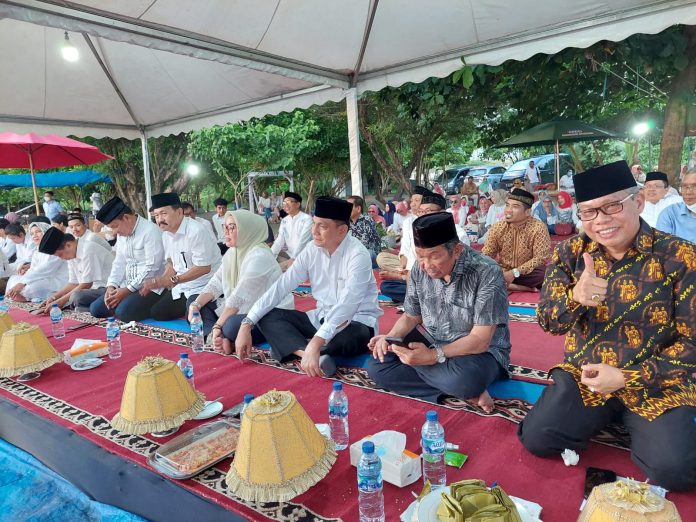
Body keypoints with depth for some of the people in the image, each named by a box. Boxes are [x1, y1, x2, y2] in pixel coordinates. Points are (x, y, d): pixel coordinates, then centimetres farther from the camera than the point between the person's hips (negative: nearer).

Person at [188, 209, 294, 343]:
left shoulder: (259, 256, -21)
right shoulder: (232, 252, 7)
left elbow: (239, 297, -25)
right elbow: (216, 284, 3)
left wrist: (217, 326, -25)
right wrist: (196, 305, -12)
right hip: (240, 311, 10)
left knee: (231, 326, -39)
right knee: (193, 301, 5)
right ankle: (222, 338, -14)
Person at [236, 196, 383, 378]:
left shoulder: (358, 255, -22)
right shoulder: (312, 250, -4)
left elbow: (346, 306, -34)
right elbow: (281, 286, -7)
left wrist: (315, 344, -45)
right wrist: (246, 325, -14)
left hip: (357, 323, -6)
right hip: (322, 317, 6)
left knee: (345, 339, -41)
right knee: (267, 316, -8)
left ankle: (291, 347, -15)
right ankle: (312, 355, -28)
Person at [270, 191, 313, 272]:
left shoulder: (307, 219, -13)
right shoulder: (284, 220, 8)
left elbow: (302, 242, -18)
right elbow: (280, 240, 1)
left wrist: (293, 259, -22)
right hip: (289, 254, 6)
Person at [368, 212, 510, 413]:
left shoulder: (486, 272, -23)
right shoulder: (420, 269, -6)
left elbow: (480, 340, -23)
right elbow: (411, 316, 6)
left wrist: (434, 356, -35)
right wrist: (390, 338, -15)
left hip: (482, 352, -6)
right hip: (432, 347, 7)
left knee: (463, 379, -41)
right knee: (377, 366, -13)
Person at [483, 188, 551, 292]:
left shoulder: (538, 228, -14)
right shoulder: (497, 228, -4)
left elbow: (541, 258, -19)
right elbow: (486, 255, -3)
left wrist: (515, 272, -29)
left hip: (527, 274, -3)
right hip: (503, 272, 3)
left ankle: (501, 285, -19)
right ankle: (527, 288, -22)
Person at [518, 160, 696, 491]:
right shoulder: (570, 253, -5)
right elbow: (549, 323, -7)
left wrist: (626, 378, -18)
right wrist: (574, 297, -30)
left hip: (656, 384, -2)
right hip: (584, 376, 3)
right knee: (536, 438, -12)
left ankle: (637, 426, 12)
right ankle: (607, 416, 16)